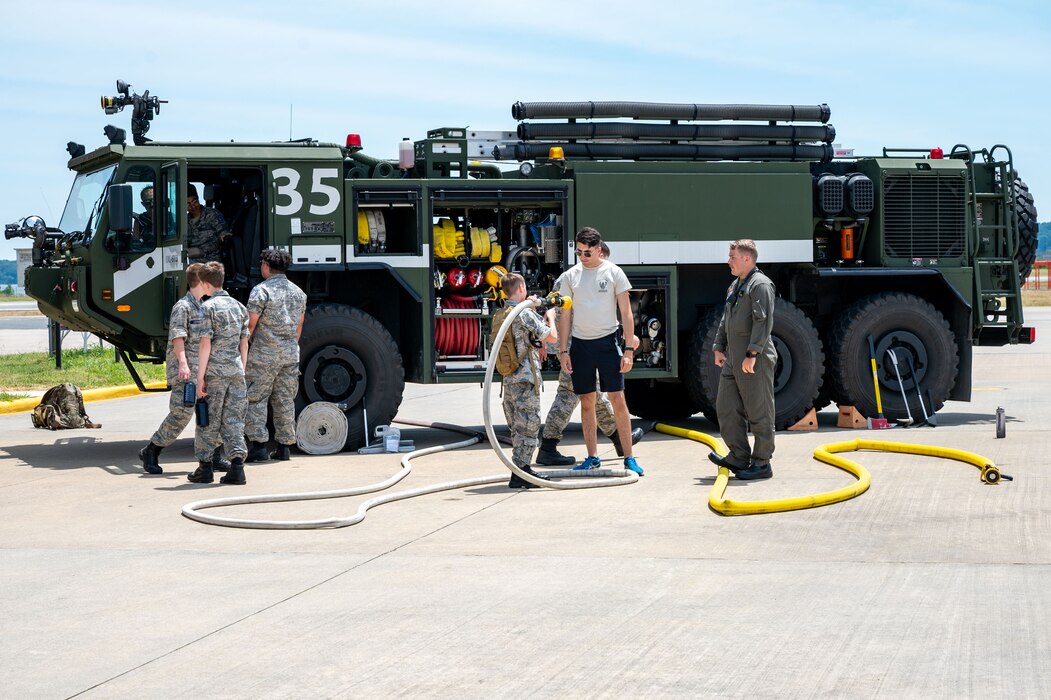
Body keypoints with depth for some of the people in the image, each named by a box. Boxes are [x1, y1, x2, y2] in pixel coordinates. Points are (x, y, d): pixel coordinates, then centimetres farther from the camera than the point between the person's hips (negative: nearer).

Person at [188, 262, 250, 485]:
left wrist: (200, 377, -10)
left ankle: (205, 467, 9)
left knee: (209, 421, 4)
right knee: (233, 420, 6)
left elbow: (206, 344, -11)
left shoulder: (208, 307, -7)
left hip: (215, 370, -5)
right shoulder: (239, 306, 12)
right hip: (236, 371, 5)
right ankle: (237, 466, -3)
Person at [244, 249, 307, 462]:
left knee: (255, 399, 0)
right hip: (291, 354, 6)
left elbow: (250, 324, -13)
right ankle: (284, 446, 10)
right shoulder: (298, 292, 12)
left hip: (264, 354, -6)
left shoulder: (261, 290, -9)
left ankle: (258, 445, -7)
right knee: (285, 401, 10)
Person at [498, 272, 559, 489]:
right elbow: (552, 337, -13)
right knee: (528, 427, -5)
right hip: (526, 380, -8)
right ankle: (518, 475, -8)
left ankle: (524, 468, 24)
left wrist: (531, 306, 24)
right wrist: (550, 316, 5)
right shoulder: (525, 314, -14)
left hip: (508, 379, 8)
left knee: (518, 428, 16)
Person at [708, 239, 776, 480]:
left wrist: (752, 354, -23)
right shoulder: (735, 286, 19)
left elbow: (764, 322, -19)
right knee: (726, 408, 9)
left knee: (759, 413, -3)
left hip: (755, 361, -10)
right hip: (733, 360, 10)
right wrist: (719, 347, 16)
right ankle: (739, 457, 15)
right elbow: (726, 320, 26)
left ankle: (761, 463, 3)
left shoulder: (760, 284, -11)